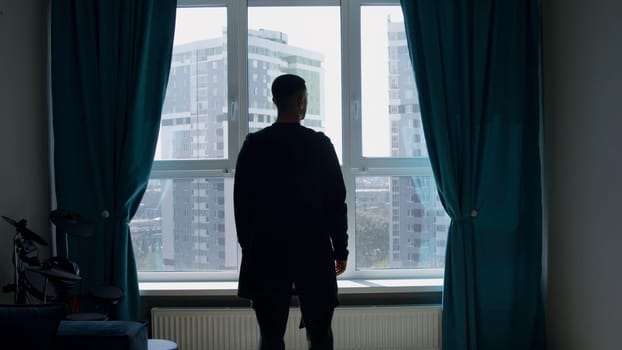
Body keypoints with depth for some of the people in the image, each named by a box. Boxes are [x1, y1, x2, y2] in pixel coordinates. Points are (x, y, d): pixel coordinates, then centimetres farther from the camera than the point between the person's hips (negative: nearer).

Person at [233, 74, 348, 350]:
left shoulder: (253, 145, 0)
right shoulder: (319, 144, -3)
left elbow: (241, 201, 3)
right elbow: (336, 201, -3)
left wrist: (247, 245, 13)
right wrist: (340, 249, 5)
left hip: (266, 251, 1)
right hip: (314, 251, -1)